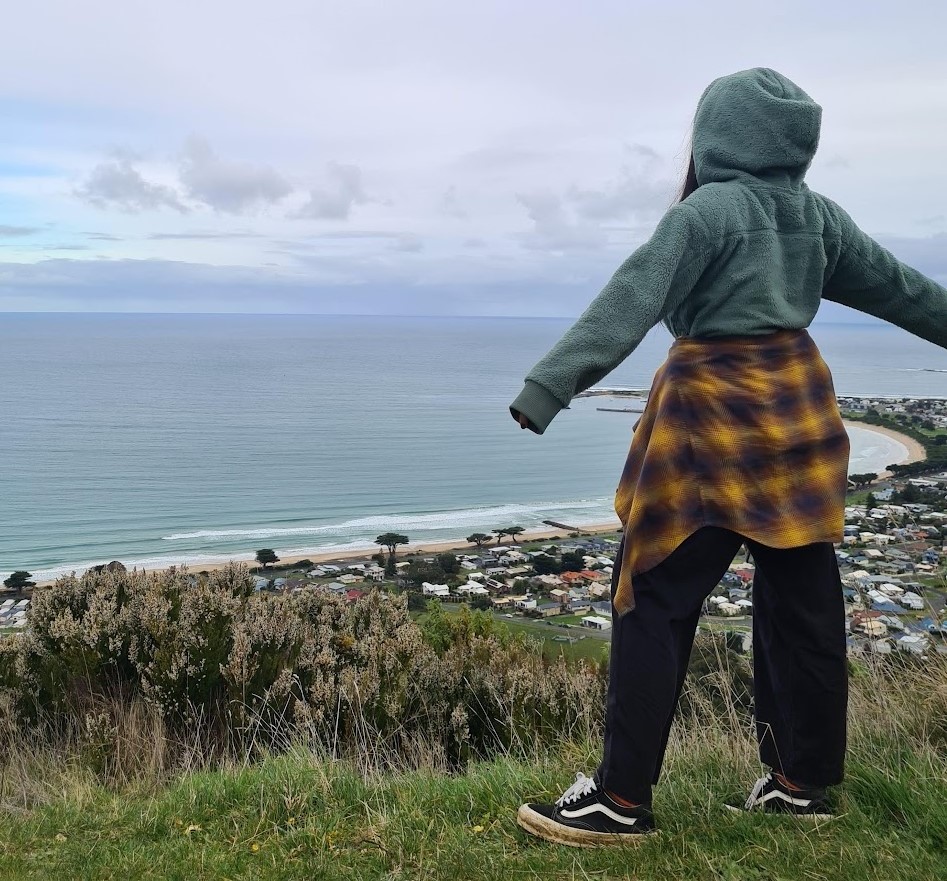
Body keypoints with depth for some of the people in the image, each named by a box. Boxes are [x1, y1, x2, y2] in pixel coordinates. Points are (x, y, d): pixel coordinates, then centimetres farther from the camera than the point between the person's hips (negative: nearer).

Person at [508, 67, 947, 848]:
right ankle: (804, 780, 24)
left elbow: (631, 301, -23)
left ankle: (623, 799, 0)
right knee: (803, 599, 12)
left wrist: (547, 386, -29)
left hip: (715, 413, -8)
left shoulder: (709, 210, -11)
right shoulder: (817, 214, 11)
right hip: (798, 407, 8)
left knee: (654, 599, -4)